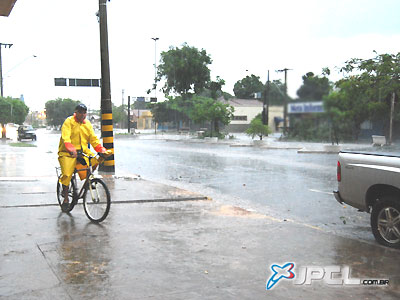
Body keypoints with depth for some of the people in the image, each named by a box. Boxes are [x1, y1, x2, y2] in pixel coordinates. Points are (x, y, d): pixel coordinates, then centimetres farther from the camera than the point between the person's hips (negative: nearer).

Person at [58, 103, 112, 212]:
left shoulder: (87, 124, 11)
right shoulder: (68, 122, -6)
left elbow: (93, 139, 8)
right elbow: (66, 138, -20)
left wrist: (102, 150, -9)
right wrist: (71, 149, -39)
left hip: (83, 151, 5)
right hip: (68, 153, -5)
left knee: (97, 160, -19)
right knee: (67, 174, -18)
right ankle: (66, 200, -1)